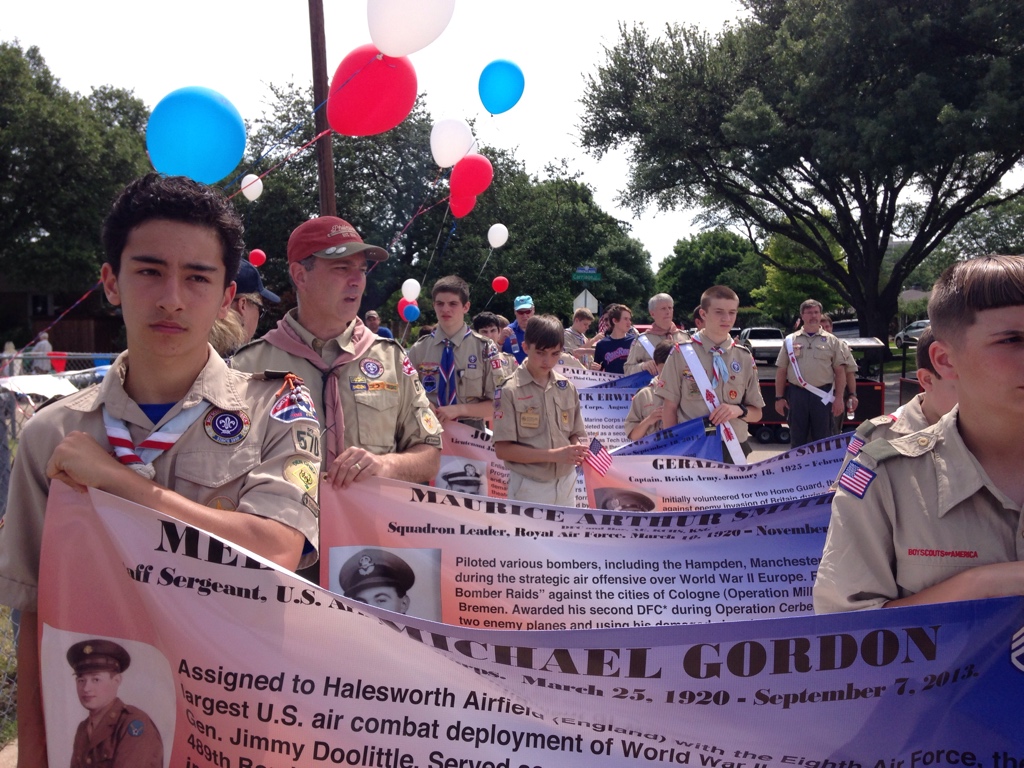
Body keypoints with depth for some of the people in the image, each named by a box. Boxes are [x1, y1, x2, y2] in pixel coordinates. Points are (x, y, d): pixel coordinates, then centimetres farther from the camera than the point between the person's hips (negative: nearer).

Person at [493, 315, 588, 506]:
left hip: (565, 486, 5)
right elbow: (503, 449, -14)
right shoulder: (510, 390, -11)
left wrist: (578, 450, -12)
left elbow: (575, 434, 12)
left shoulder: (567, 388, 4)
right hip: (529, 488, -4)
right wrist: (554, 455, -21)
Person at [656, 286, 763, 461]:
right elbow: (669, 408, -2)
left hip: (734, 449, 3)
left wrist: (739, 410, -12)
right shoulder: (682, 354, -4)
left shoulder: (745, 358, 4)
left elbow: (756, 413, 9)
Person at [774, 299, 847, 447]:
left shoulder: (831, 340, 6)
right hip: (797, 394, 1)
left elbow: (840, 371, 4)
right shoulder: (790, 340, 7)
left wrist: (839, 398, -4)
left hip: (823, 395, -1)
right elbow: (781, 371, 8)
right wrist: (779, 397, 2)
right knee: (797, 439, 8)